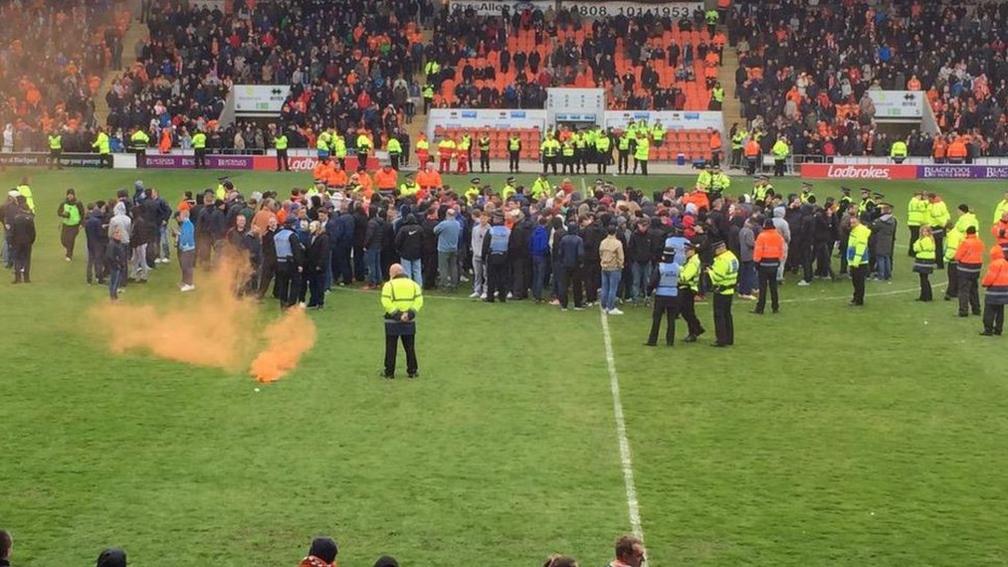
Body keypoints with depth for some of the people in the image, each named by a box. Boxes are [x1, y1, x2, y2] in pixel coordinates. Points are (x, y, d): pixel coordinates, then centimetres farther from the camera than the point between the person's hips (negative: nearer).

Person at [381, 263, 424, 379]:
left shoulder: (389, 285, -5)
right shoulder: (413, 284, 7)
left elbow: (386, 302, -16)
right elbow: (419, 301, -2)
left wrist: (396, 314, -15)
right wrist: (410, 313, -8)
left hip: (392, 321, -3)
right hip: (409, 322, 3)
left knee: (391, 348, 4)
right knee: (410, 347, 12)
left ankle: (389, 372, 7)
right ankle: (412, 371, 15)